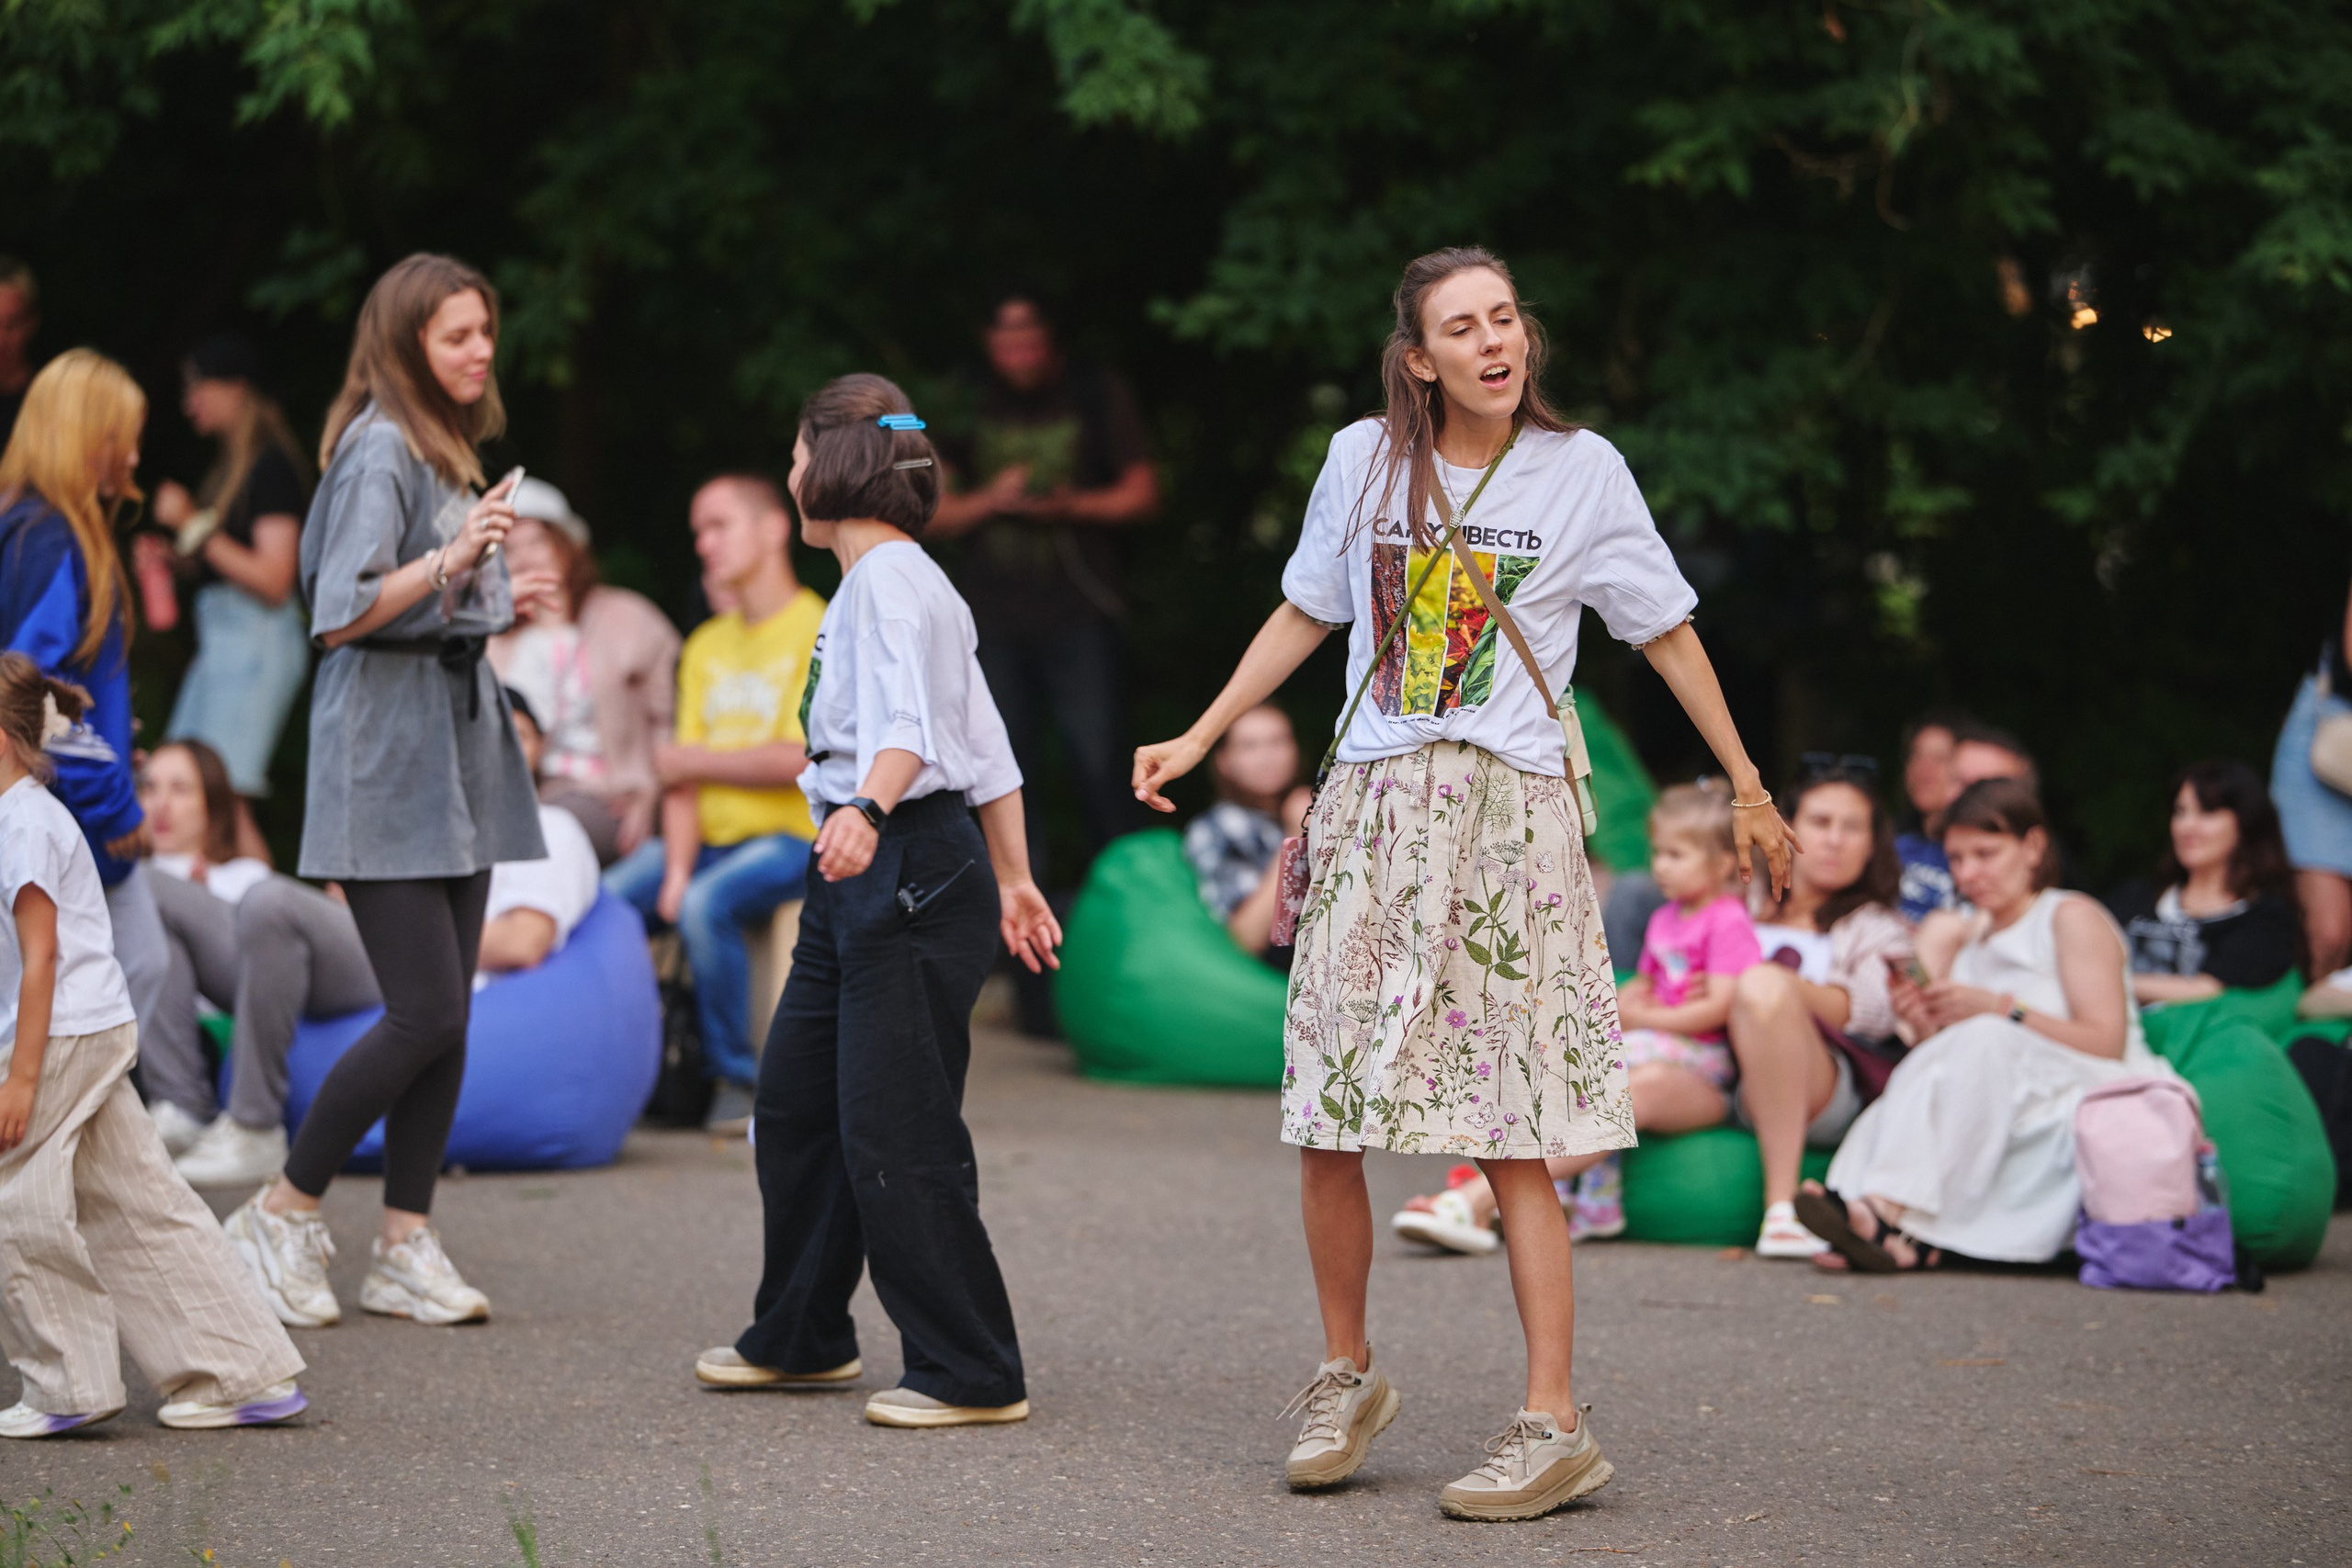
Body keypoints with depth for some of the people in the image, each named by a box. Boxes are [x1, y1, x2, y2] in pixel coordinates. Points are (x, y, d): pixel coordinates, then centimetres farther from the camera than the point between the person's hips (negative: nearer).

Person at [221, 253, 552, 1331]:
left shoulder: (448, 450, 17)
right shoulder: (381, 450, -12)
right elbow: (340, 616, -21)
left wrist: (496, 599, 24)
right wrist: (448, 563, -29)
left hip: (457, 760, 9)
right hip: (386, 765, -9)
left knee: (446, 1017, 6)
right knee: (426, 1013, -12)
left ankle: (405, 1248, 11)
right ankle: (281, 1218, 2)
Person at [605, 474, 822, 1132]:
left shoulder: (819, 633, -4)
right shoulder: (707, 645, 16)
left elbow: (796, 759, -15)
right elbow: (684, 780, 8)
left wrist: (691, 759, -3)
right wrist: (677, 867, -8)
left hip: (790, 837, -6)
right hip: (711, 836, 6)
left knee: (705, 906, -33)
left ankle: (739, 1078, -18)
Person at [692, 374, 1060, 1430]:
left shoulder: (887, 578, -11)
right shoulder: (890, 580, 19)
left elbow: (907, 724, -29)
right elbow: (988, 748, 21)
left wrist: (869, 811, -46)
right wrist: (1013, 878, 24)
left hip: (907, 867, -11)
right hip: (862, 877, 11)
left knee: (894, 1130, -9)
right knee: (794, 1103, 16)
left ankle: (972, 1373, -3)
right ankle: (802, 1336, 30)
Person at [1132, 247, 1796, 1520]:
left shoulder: (1580, 471, 1)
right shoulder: (1363, 460, 6)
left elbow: (1666, 634, 9)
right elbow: (1304, 616, 20)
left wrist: (1747, 788, 11)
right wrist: (1198, 739, 18)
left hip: (1508, 814, -3)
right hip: (1372, 806, 3)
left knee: (1510, 1137, -8)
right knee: (1324, 1127, 0)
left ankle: (1552, 1425, -4)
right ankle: (1346, 1376, 20)